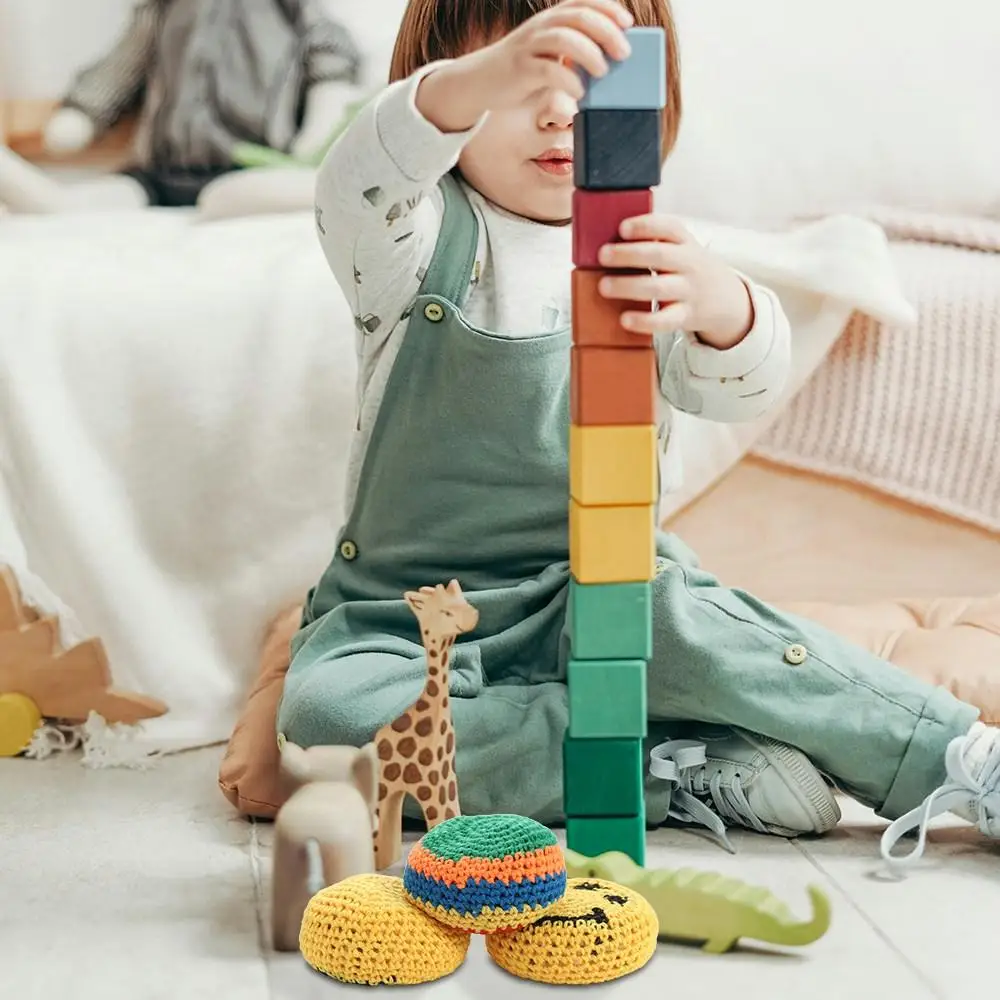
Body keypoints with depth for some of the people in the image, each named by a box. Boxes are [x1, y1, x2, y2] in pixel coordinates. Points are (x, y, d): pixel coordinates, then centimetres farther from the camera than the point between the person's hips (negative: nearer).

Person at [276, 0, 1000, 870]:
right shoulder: (420, 239, -4)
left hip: (596, 601, 0)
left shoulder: (649, 255, 2)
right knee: (325, 711, -29)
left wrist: (715, 302, -40)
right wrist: (486, 79, -49)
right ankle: (677, 771, -25)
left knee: (684, 621, -32)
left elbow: (743, 388, -14)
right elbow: (358, 185, -29)